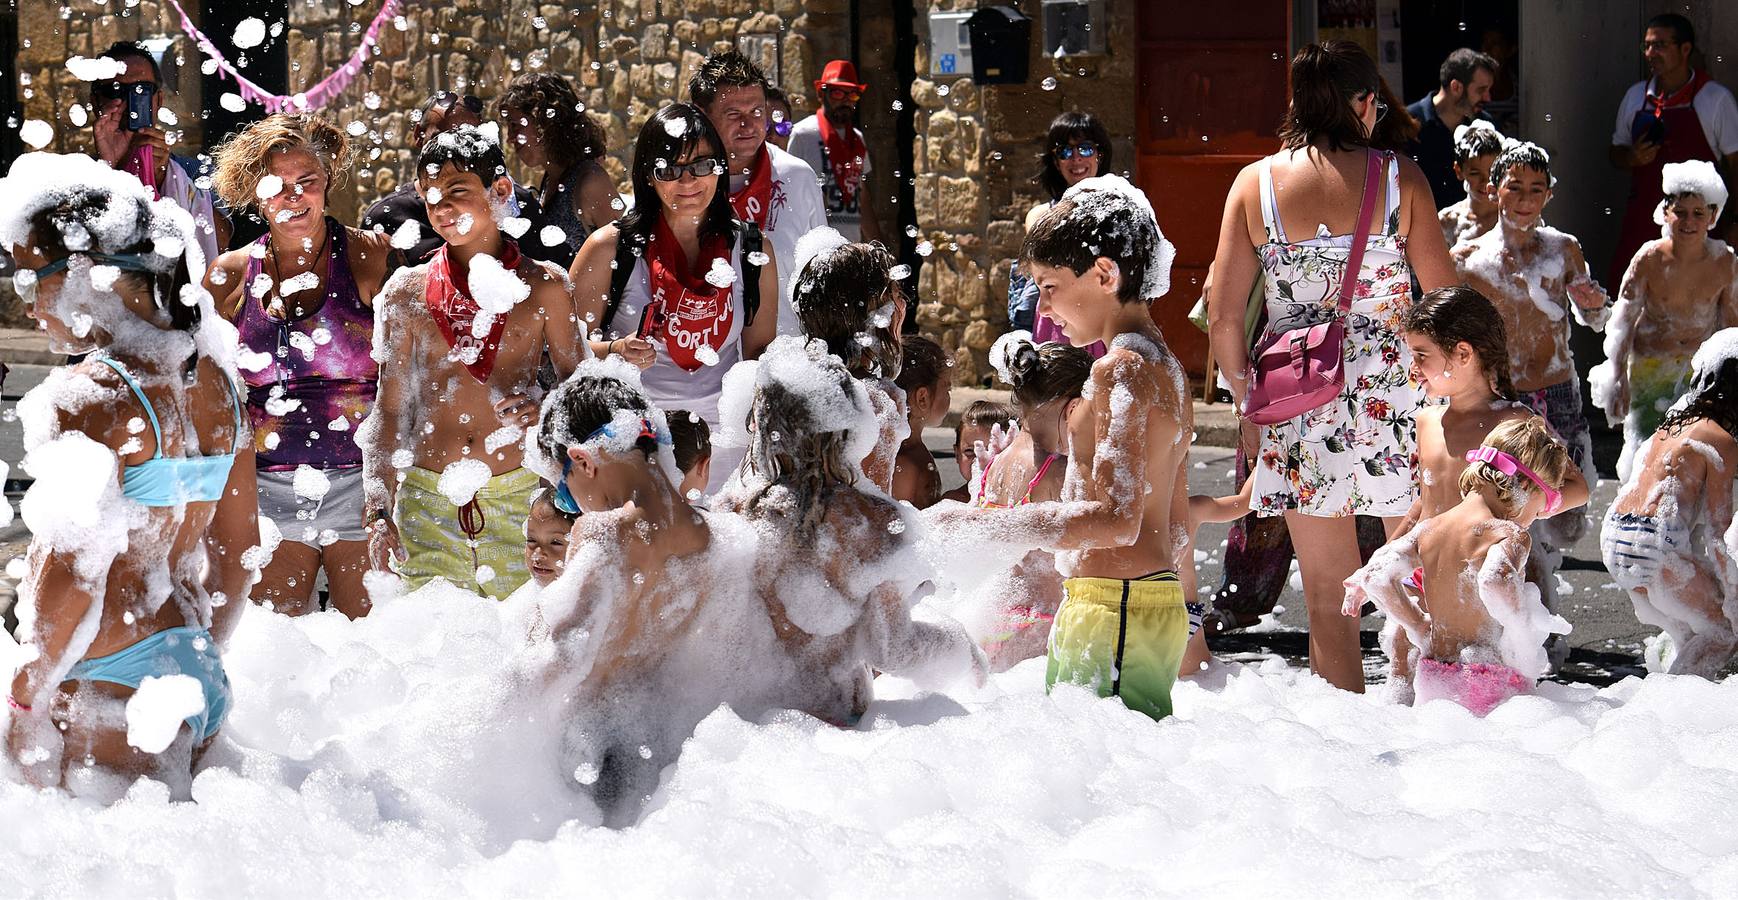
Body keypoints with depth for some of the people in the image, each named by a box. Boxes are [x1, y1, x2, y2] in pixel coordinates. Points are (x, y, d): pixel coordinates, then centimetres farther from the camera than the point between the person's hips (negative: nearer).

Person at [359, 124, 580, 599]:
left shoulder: (542, 286, 5)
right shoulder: (407, 292, 7)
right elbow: (389, 410, 7)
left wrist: (547, 410, -13)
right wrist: (379, 514, -1)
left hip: (517, 496, -1)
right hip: (427, 501, 1)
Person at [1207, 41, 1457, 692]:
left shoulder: (1255, 183, 2)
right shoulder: (1398, 178, -2)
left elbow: (1223, 317, 0)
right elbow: (1446, 296, -2)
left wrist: (1250, 405, 13)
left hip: (1298, 402, 2)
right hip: (1394, 394, -2)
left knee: (1327, 598, 8)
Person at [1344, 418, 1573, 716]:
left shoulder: (1429, 529, 9)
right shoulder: (1510, 535, -10)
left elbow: (1377, 576, 5)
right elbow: (1496, 583, -30)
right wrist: (1531, 621, -14)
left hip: (1432, 679, 6)